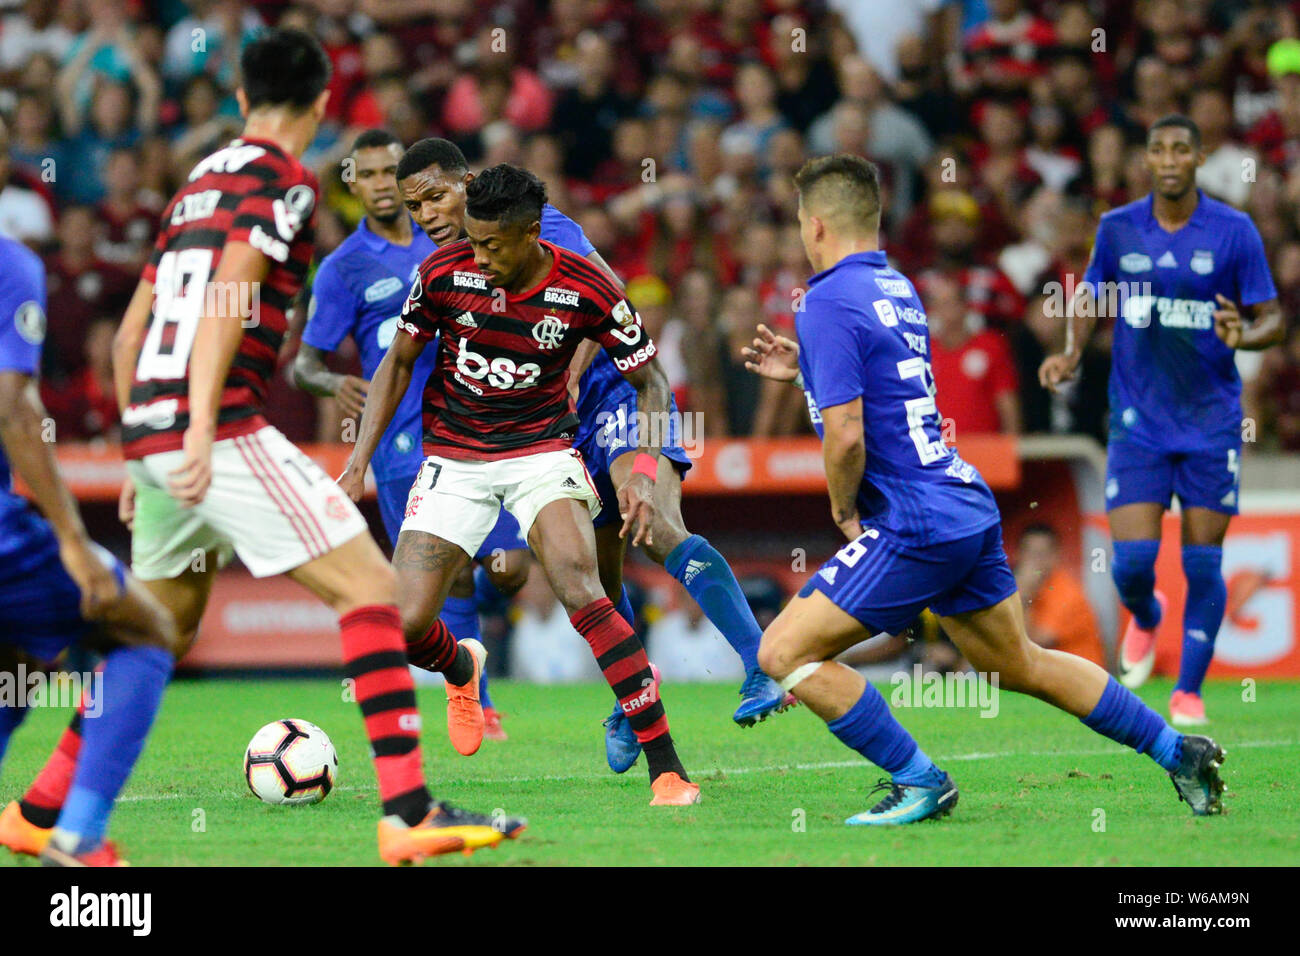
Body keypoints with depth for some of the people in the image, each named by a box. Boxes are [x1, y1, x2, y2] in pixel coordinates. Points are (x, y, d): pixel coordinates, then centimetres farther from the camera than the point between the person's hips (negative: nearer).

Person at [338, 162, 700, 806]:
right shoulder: (445, 272, -10)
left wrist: (644, 474, -16)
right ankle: (461, 673, 32)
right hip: (453, 457, 2)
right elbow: (399, 360, 5)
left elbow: (650, 383, -2)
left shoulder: (586, 289, -14)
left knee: (578, 588, -28)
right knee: (405, 626, -10)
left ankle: (667, 769, -25)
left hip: (542, 450, -2)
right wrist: (360, 460, -2)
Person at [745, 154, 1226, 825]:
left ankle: (919, 782, -4)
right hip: (970, 509, 9)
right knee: (1023, 666, 22)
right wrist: (804, 367, 24)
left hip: (913, 527, -9)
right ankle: (1178, 753, 26)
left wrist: (844, 512, -5)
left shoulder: (827, 303, -13)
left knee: (785, 652, -6)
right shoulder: (897, 289, 14)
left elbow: (846, 434, -22)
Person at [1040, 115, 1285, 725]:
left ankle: (1189, 691, 17)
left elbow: (1273, 320, -1)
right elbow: (1091, 294, 17)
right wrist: (1072, 352, -1)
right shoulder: (1118, 228, 1)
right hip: (1138, 422, 1)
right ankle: (1145, 617, 29)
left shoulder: (1235, 231, -5)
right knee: (1131, 561, -7)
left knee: (1203, 565, 0)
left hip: (1211, 422, -1)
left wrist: (1245, 334, -24)